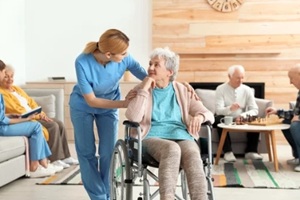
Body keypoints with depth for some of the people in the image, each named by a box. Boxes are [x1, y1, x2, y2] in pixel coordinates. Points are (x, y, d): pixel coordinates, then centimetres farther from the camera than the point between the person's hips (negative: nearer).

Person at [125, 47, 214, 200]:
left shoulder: (183, 91, 17)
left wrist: (200, 117, -12)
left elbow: (209, 114, 12)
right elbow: (133, 117, -7)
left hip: (182, 136, 2)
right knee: (172, 148, -37)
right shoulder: (141, 90, 12)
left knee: (193, 156, -34)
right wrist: (144, 88, -7)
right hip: (153, 137, -2)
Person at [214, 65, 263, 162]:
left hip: (242, 120, 2)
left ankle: (251, 151, -15)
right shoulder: (221, 89, -6)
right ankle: (227, 152, -29)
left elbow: (255, 110, -5)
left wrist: (243, 115, -26)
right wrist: (230, 108, -39)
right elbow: (218, 110, -17)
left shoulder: (247, 90, 0)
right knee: (219, 119, -34)